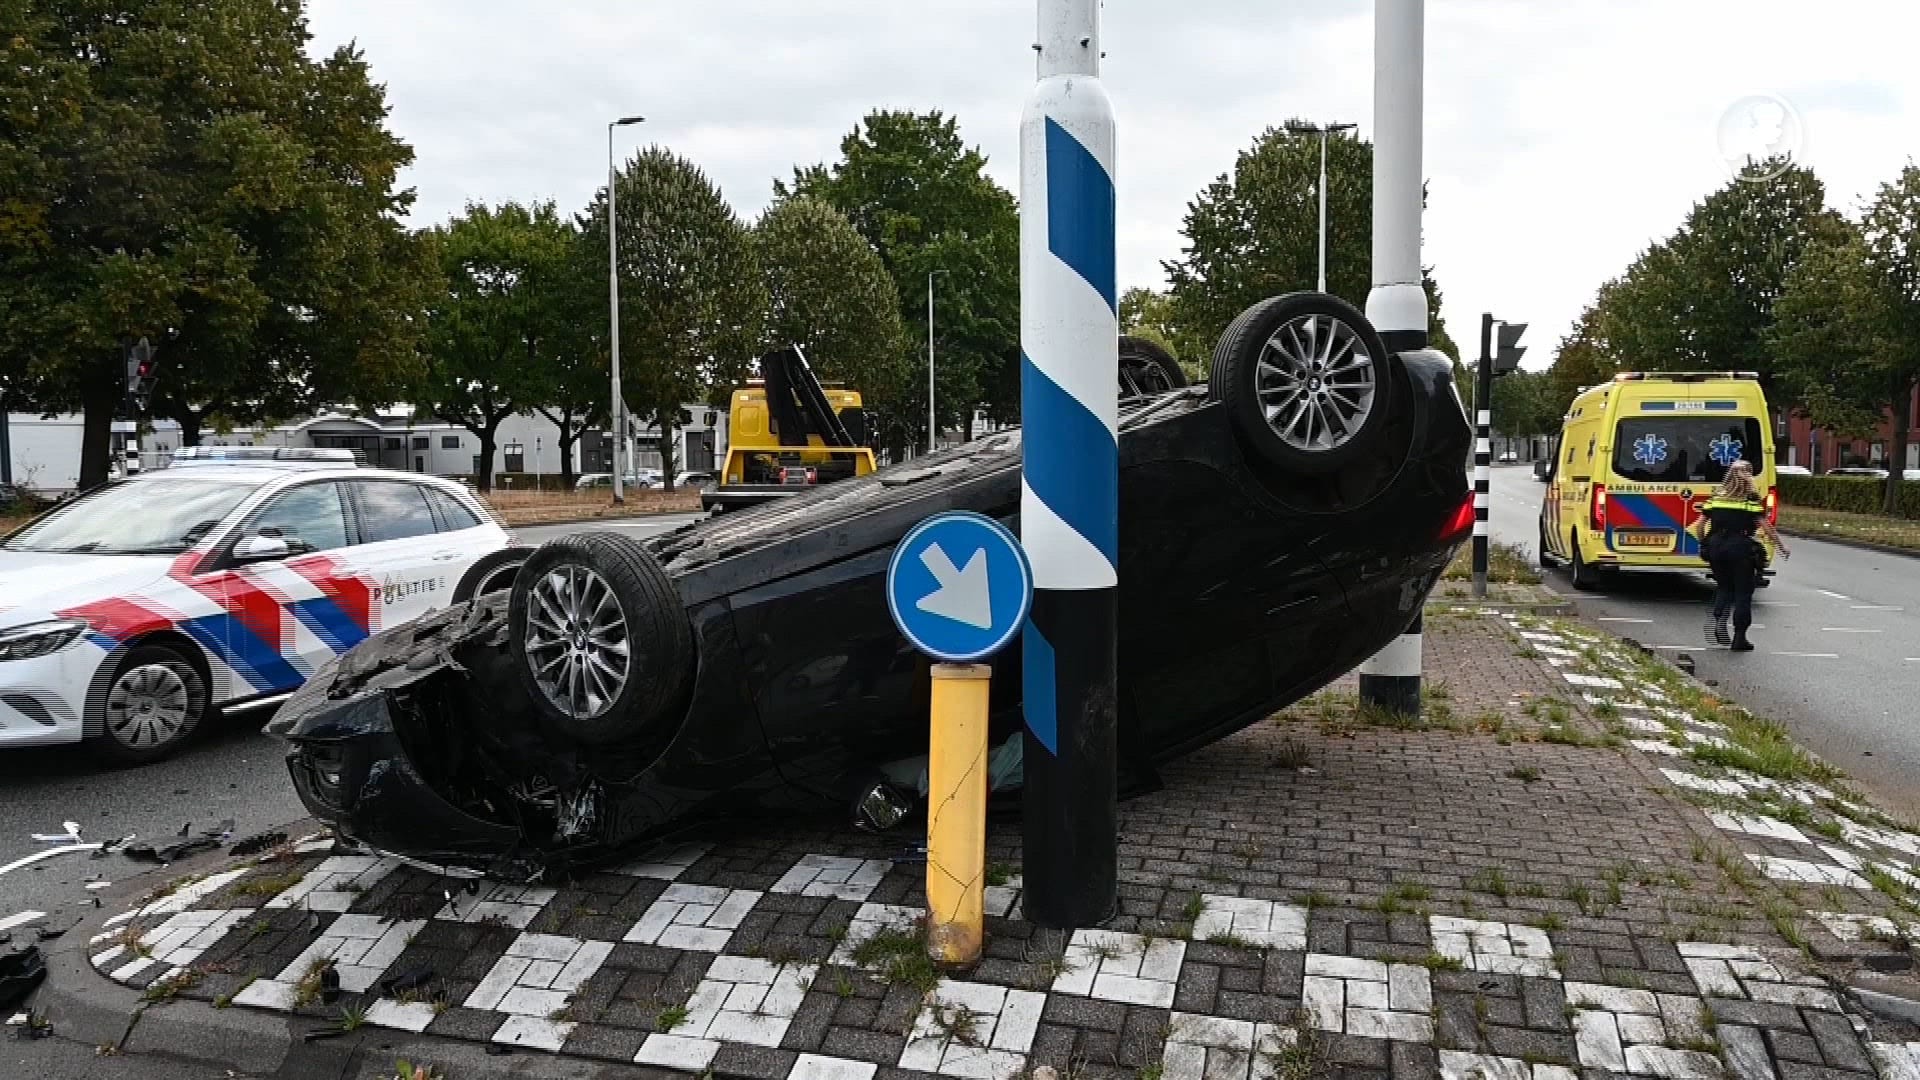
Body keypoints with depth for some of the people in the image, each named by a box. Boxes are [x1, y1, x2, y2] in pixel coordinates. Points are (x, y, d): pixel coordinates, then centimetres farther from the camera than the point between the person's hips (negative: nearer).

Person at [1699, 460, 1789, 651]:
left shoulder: (1716, 497, 8)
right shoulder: (1752, 499, -2)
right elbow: (1766, 527, -6)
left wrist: (1703, 544, 21)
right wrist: (1781, 547, 3)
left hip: (1716, 546, 3)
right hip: (1741, 547, -3)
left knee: (1724, 586, 20)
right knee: (1743, 591, 5)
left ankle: (1719, 618, -5)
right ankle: (1739, 637, 3)